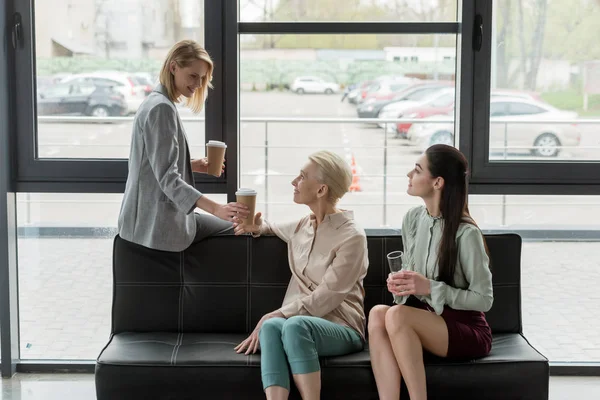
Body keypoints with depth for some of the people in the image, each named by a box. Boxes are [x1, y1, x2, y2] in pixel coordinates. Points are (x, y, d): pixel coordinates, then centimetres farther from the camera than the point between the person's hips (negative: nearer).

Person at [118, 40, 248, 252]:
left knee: (235, 226, 19)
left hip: (152, 216, 10)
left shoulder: (155, 102, 14)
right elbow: (167, 177, -25)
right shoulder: (162, 108, -19)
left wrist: (192, 165, 8)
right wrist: (215, 208, -33)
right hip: (158, 222, -10)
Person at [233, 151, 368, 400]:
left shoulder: (352, 237, -7)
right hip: (302, 325, 5)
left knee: (295, 324, -38)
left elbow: (325, 299, -14)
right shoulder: (300, 227, 13)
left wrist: (276, 314, -17)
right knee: (272, 326, -33)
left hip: (341, 329, -5)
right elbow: (278, 229, 38)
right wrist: (259, 227, 14)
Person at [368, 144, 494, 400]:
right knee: (377, 313, -26)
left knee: (397, 315, -32)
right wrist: (400, 284, -7)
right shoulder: (412, 220, 4)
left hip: (467, 330, -6)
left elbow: (484, 299, -12)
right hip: (425, 320, 6)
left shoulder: (465, 233, -17)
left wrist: (430, 287, -22)